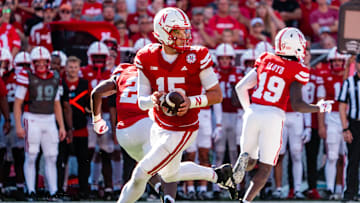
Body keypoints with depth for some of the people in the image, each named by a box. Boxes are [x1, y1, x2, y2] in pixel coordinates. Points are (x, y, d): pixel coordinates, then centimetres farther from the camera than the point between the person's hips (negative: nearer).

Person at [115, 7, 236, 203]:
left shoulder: (196, 58, -17)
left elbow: (217, 95, -12)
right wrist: (153, 100, -28)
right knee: (170, 175, 27)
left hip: (182, 130, -6)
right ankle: (218, 174, 46)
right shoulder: (147, 59, -7)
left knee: (140, 175, -8)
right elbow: (142, 102, -4)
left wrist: (191, 101, -29)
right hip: (160, 127, 6)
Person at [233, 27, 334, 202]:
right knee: (265, 167, 7)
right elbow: (296, 105, -10)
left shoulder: (265, 60, 9)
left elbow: (241, 87, 11)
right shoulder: (297, 70, -5)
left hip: (253, 112, 4)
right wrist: (319, 108, 6)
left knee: (250, 161, 21)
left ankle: (243, 160, -14)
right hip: (274, 116, -4)